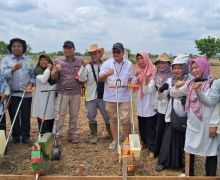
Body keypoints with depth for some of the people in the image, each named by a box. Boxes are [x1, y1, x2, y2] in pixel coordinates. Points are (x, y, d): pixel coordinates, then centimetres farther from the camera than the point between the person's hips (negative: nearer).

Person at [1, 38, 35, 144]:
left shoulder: (29, 61, 11)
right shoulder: (6, 60, 5)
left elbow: (33, 75, 11)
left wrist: (30, 85, -7)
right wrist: (13, 69, -27)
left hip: (26, 94, 1)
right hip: (12, 94, -1)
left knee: (26, 116, 3)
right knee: (14, 116, 5)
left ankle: (26, 136, 12)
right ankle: (16, 136, 17)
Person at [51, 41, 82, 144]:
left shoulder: (79, 61, 9)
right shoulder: (58, 61, 3)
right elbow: (53, 77, -2)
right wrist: (56, 71, -20)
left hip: (76, 92, 2)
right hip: (62, 92, -2)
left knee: (74, 115, 8)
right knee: (59, 115, -5)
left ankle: (72, 136, 19)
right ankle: (55, 136, -1)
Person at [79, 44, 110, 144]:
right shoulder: (87, 67, -2)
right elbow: (81, 79, -14)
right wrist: (83, 66, -22)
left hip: (103, 95, 0)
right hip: (91, 96, 0)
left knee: (107, 116, 11)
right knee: (91, 117, 10)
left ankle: (111, 134, 31)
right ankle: (94, 135, 26)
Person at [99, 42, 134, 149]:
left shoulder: (128, 64, 4)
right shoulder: (107, 63, 0)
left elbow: (131, 78, 13)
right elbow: (100, 79, -1)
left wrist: (128, 83, -10)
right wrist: (107, 74, -22)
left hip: (124, 96, 0)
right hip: (110, 96, 1)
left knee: (125, 119, -3)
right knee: (113, 119, 10)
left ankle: (127, 140, 17)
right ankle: (115, 140, 24)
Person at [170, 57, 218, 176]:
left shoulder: (213, 84, -9)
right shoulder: (190, 84, 7)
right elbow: (173, 94, 14)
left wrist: (214, 124, -14)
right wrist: (176, 86, -7)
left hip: (207, 124, -5)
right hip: (192, 124, 6)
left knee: (210, 151, 6)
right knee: (189, 149, 14)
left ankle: (210, 175, 21)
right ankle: (189, 174, 32)